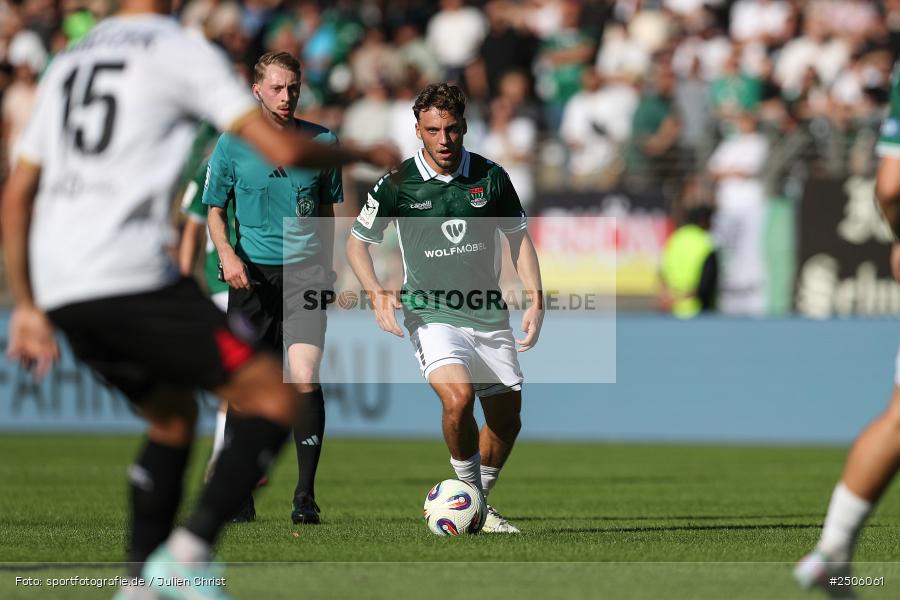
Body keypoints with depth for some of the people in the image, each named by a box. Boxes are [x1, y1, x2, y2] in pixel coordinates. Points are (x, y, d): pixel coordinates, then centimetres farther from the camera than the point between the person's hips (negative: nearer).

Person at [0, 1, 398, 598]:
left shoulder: (66, 62, 23)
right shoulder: (181, 50, 1)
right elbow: (284, 150, -6)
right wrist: (364, 155, 13)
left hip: (57, 291, 8)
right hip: (133, 276, -8)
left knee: (173, 415, 25)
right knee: (275, 398, -1)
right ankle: (190, 551, -15)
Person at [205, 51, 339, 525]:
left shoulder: (322, 142, 6)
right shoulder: (233, 144, 2)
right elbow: (215, 210, 8)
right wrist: (227, 254, -9)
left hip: (305, 272, 0)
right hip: (252, 273, 0)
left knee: (305, 380, -15)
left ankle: (306, 495, -9)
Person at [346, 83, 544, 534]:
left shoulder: (490, 177, 0)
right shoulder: (397, 184, -7)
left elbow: (518, 238, 11)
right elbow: (357, 242, 3)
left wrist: (535, 300, 2)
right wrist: (377, 293, -14)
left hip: (489, 314, 4)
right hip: (431, 314, -4)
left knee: (506, 420, 8)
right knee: (458, 397, -28)